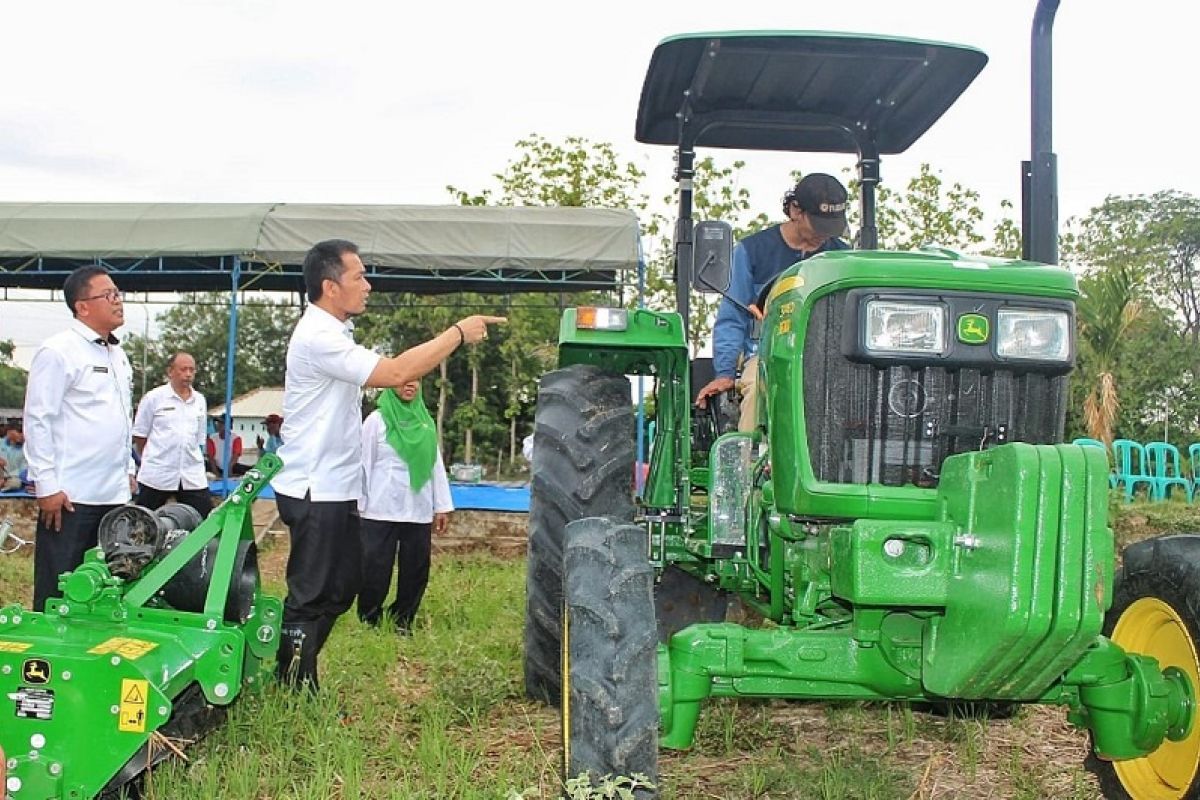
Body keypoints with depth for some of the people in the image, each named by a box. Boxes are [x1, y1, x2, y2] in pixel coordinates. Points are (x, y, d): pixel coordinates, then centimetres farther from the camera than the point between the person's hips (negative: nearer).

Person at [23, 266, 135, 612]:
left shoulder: (117, 354, 16)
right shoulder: (58, 351, -9)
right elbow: (38, 421, -12)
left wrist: (128, 468, 19)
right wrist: (47, 486, -15)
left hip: (114, 493, 8)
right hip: (70, 495, -7)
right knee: (58, 593, 0)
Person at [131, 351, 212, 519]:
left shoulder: (200, 400, 12)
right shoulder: (153, 398, -1)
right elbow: (139, 435, 4)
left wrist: (194, 460, 14)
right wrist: (152, 460, 9)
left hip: (193, 476, 3)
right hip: (156, 475, -3)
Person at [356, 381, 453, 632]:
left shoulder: (426, 420, 9)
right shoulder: (377, 419, -2)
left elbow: (436, 465, 11)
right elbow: (364, 463, -2)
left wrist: (442, 506, 9)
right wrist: (358, 505, -4)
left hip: (419, 512, 4)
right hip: (382, 511, -4)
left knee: (416, 570, 7)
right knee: (375, 569, 1)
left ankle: (403, 622, 20)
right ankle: (368, 622, 14)